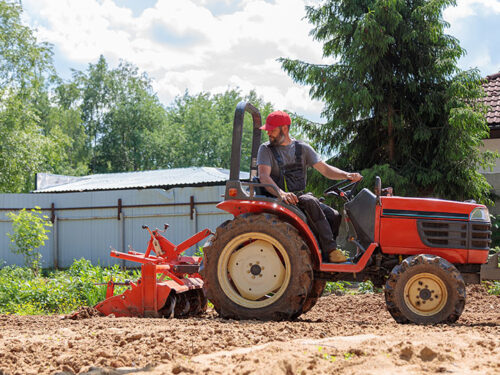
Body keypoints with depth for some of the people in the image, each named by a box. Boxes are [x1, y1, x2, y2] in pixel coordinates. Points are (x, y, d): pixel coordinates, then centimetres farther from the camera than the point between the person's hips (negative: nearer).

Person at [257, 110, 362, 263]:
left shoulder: (302, 148, 13)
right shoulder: (266, 149, 3)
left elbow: (325, 169, 10)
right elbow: (264, 176, -13)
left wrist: (347, 175, -9)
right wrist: (281, 193, -32)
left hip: (300, 196, 5)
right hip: (279, 199, -5)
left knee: (335, 217, -18)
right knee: (310, 201, -34)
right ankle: (330, 250, -35)